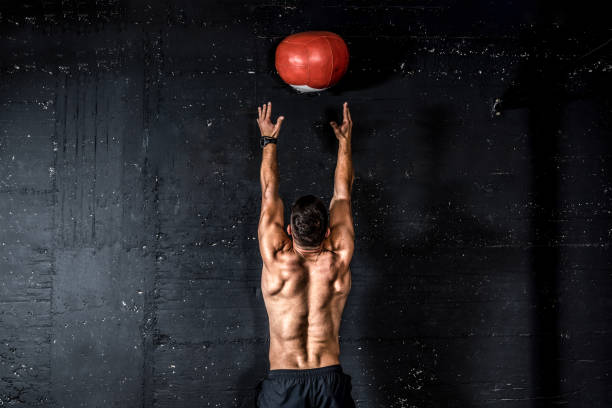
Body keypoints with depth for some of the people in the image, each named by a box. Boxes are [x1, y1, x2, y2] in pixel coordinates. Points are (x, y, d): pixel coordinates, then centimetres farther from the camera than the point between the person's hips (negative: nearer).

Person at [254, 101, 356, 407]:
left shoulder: (276, 260, -9)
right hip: (330, 380, 1)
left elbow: (269, 192, 5)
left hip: (283, 382, -1)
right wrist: (344, 140, 21)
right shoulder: (338, 260, -6)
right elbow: (343, 191, 8)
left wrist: (269, 140, 17)